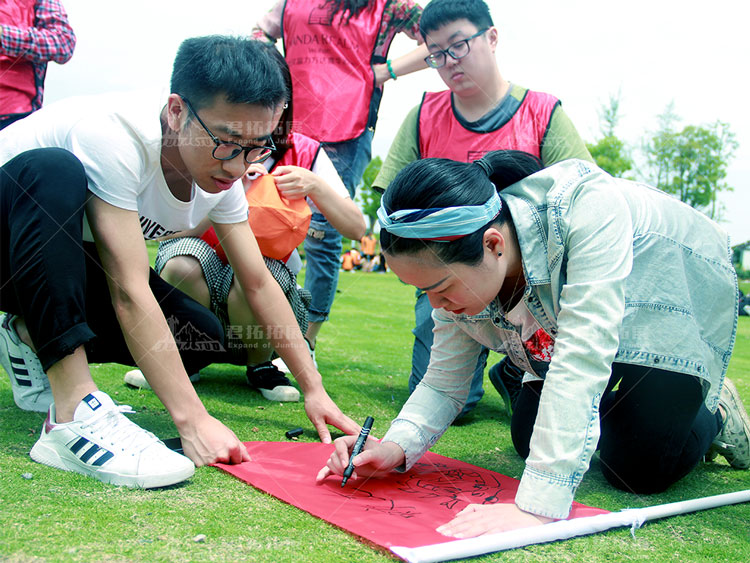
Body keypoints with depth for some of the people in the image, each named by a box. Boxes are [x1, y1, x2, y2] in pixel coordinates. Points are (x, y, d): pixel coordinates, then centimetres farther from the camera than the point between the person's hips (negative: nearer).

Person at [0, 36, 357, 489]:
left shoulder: (223, 172, -12)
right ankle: (74, 414, -38)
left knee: (201, 336, -12)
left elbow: (258, 283, -5)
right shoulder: (113, 133, -34)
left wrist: (314, 390, -7)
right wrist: (193, 420, -38)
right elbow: (130, 292, -37)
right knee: (54, 170, -38)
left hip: (74, 264, 6)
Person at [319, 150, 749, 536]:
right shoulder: (454, 268, -22)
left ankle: (714, 415, 16)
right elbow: (444, 384, -12)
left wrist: (538, 505, -51)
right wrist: (397, 446, -32)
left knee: (640, 466, -15)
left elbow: (582, 358, -47)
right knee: (530, 439, 1)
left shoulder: (587, 209, -43)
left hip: (673, 294, -5)